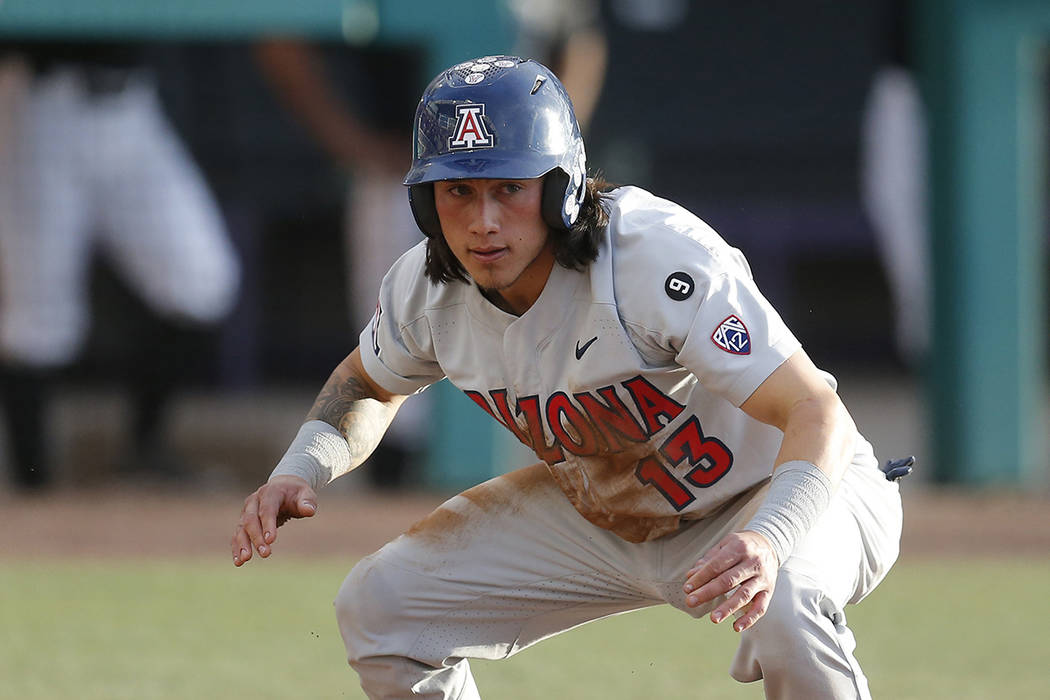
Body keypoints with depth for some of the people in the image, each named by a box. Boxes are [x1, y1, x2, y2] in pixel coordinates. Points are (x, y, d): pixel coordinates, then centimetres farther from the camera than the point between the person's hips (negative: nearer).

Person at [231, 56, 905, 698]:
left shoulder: (660, 258, -34)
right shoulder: (426, 288, -14)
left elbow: (817, 413, -39)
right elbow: (368, 383, 11)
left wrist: (768, 542, -58)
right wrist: (301, 471, -10)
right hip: (601, 510, 6)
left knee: (783, 605, -40)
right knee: (377, 606, -3)